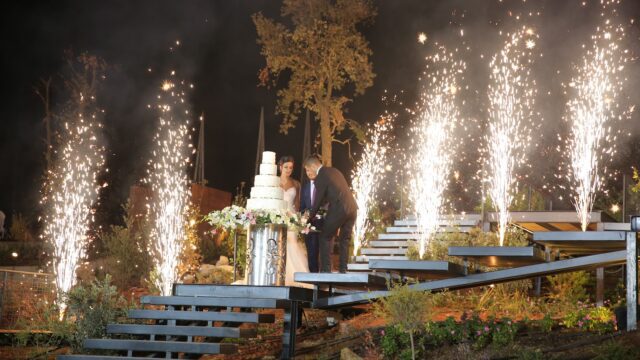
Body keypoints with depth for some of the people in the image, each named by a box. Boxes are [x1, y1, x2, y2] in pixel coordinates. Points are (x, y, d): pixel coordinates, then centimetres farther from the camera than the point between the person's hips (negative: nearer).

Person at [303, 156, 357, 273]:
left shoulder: (320, 177, -8)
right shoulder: (334, 171, 19)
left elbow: (318, 199, -3)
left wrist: (311, 216, 12)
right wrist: (313, 210, 34)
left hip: (338, 209, -8)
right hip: (352, 207, 8)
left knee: (325, 237, 4)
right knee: (344, 239, 15)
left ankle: (326, 269, 0)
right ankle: (343, 269, 13)